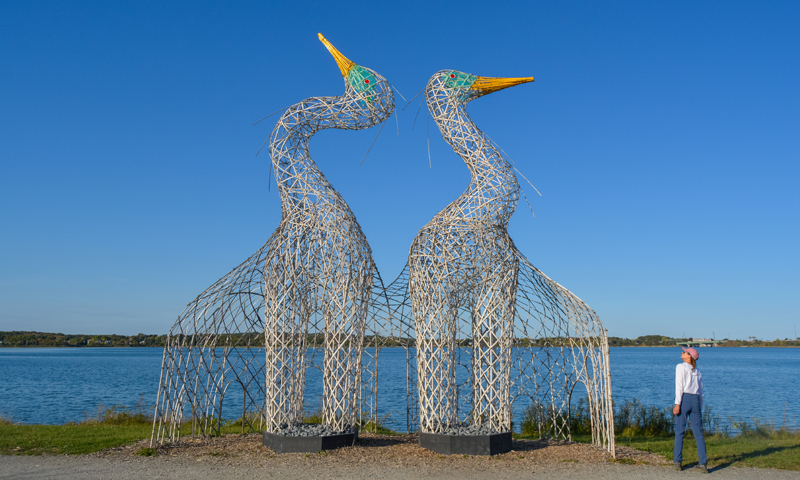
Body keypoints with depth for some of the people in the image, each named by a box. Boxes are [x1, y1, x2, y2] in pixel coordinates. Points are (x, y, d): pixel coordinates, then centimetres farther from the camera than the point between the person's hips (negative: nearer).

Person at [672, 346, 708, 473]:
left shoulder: (680, 367, 0)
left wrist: (677, 404, -13)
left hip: (684, 398, -5)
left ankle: (678, 462, 0)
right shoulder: (698, 372, 17)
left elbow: (679, 386, -9)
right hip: (696, 400, 5)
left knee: (679, 431, 1)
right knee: (698, 433, 4)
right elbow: (701, 392, 16)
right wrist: (700, 409, 20)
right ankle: (703, 463, 0)